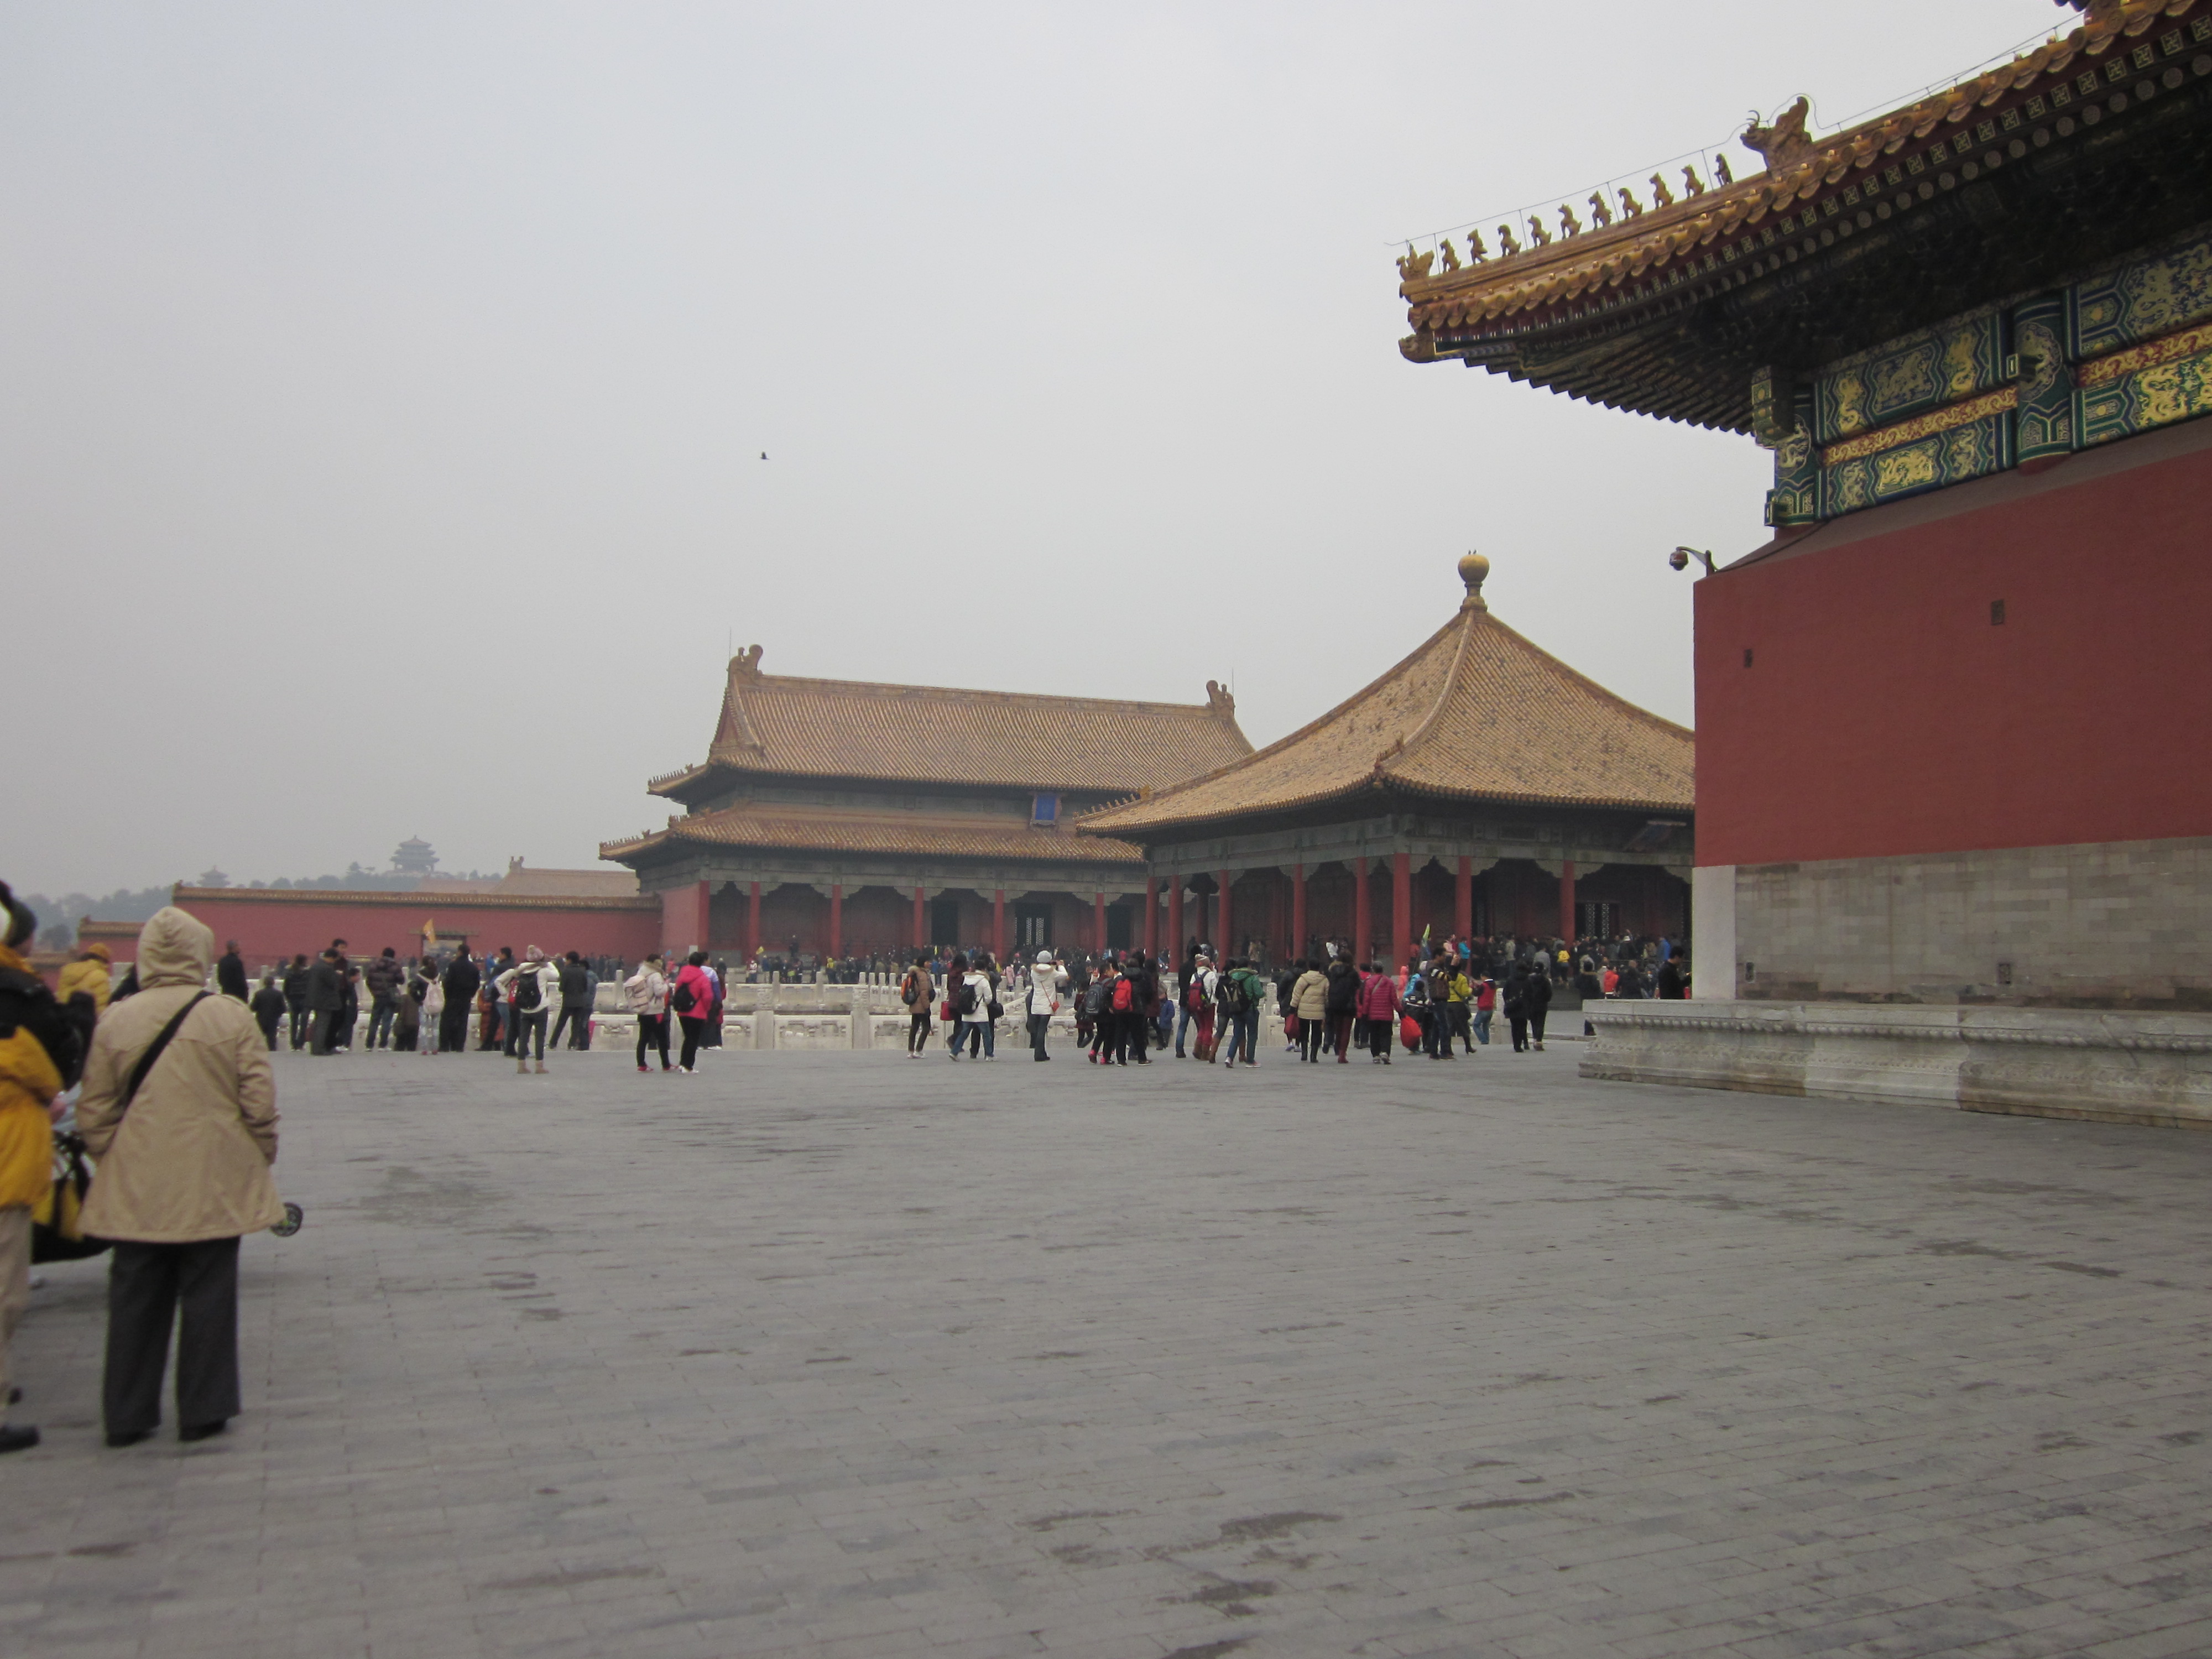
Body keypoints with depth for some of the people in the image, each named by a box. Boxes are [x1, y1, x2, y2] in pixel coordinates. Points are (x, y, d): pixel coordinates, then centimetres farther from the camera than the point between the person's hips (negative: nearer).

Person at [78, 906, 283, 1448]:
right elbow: (260, 1104, -6)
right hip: (215, 1186, -2)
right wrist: (262, 1158, 9)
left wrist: (113, 1160, 17)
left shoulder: (115, 1022, -5)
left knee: (135, 1301, 12)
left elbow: (93, 1113, 2)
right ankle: (202, 1412, 14)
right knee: (208, 1297, 8)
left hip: (137, 1191, 2)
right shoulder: (232, 1018, -10)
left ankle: (126, 1416, 19)